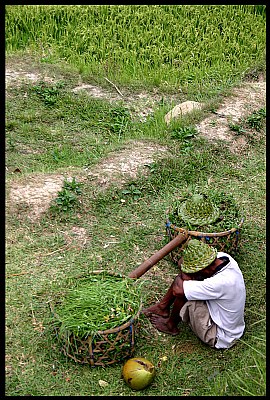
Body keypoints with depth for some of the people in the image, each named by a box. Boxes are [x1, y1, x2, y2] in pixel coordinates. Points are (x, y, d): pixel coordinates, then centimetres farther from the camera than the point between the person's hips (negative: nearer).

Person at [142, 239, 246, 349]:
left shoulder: (222, 283, -38)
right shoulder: (224, 258, -13)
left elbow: (177, 290, -33)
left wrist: (183, 273, -15)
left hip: (220, 338, -8)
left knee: (183, 294, -20)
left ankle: (171, 325, 10)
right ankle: (163, 307, 17)